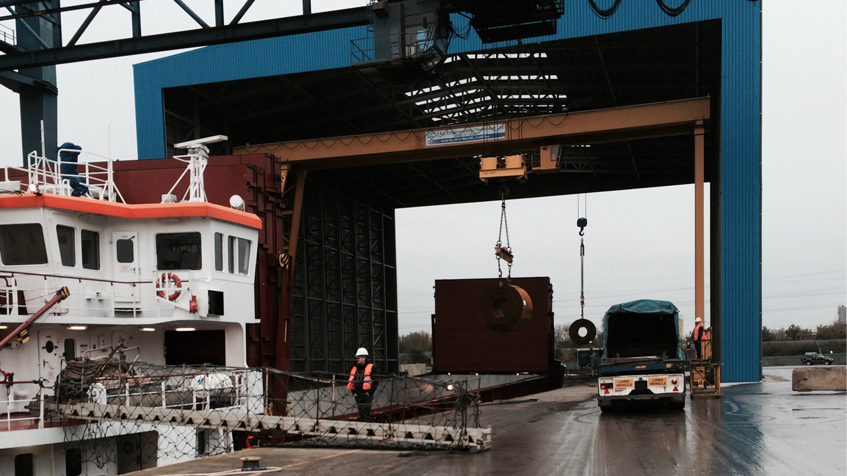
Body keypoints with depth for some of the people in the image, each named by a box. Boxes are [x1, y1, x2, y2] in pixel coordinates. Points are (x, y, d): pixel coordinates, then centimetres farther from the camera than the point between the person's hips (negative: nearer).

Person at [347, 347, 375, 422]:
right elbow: (351, 381, 22)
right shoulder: (354, 368, 14)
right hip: (358, 395, 7)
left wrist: (370, 392, -11)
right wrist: (354, 392, 12)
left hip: (366, 395, -7)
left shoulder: (371, 367, -5)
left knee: (365, 414, -14)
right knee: (361, 413, 10)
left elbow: (376, 381, -6)